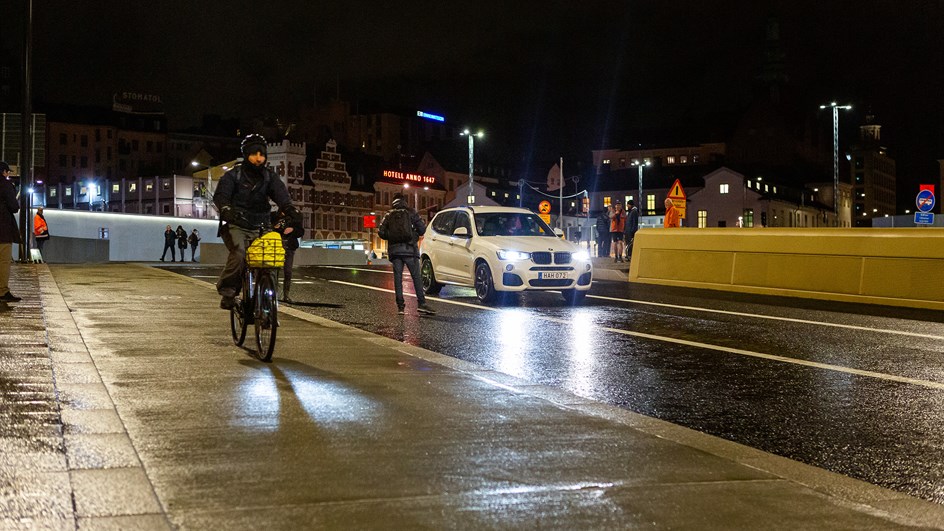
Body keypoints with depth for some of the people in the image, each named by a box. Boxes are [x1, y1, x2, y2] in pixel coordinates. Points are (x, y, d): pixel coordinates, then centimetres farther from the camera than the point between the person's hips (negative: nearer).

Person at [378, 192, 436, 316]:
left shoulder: (388, 215, 13)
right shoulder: (410, 212, 5)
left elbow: (381, 232, 4)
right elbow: (422, 228, -2)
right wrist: (415, 235, 17)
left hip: (394, 250, 3)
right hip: (409, 249, -3)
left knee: (397, 277, 3)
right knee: (416, 276, -3)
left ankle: (400, 306, -1)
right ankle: (421, 303, -12)